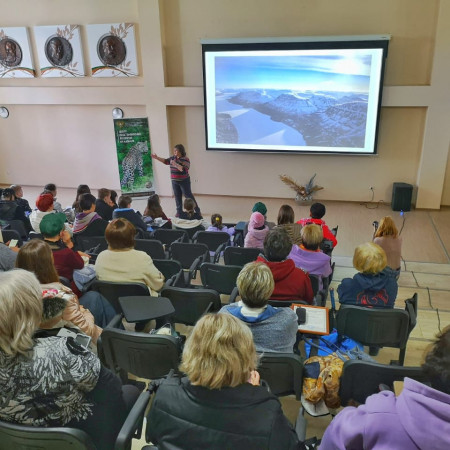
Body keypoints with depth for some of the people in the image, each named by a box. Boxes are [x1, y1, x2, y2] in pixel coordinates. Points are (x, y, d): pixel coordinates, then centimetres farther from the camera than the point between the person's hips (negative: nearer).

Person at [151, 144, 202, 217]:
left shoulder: (185, 160, -15)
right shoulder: (173, 158, 5)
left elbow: (184, 170, -27)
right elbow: (165, 161, 20)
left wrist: (176, 164, -31)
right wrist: (157, 157, 14)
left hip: (184, 181, -6)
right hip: (174, 181, 7)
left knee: (189, 196, -3)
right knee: (177, 197, 11)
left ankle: (197, 211, 5)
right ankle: (179, 212, 21)